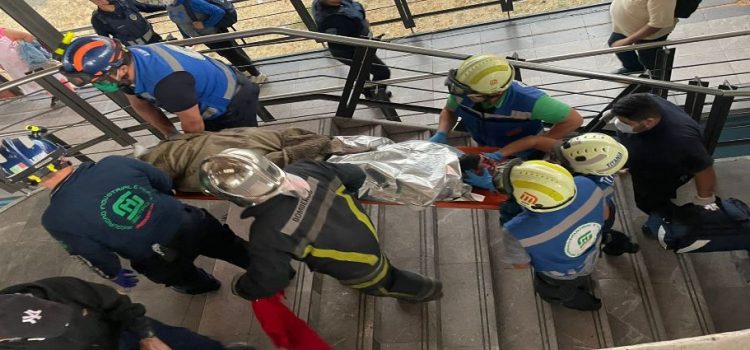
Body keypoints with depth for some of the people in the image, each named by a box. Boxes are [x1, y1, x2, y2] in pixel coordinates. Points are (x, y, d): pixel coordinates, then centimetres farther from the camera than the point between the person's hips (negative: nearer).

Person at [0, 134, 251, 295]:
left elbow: (95, 256, -5)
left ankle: (201, 285, 65)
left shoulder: (56, 218, -17)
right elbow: (167, 184, 2)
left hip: (163, 261, -1)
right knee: (235, 249, 27)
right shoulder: (114, 162, -11)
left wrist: (115, 275, 17)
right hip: (192, 223, 1)